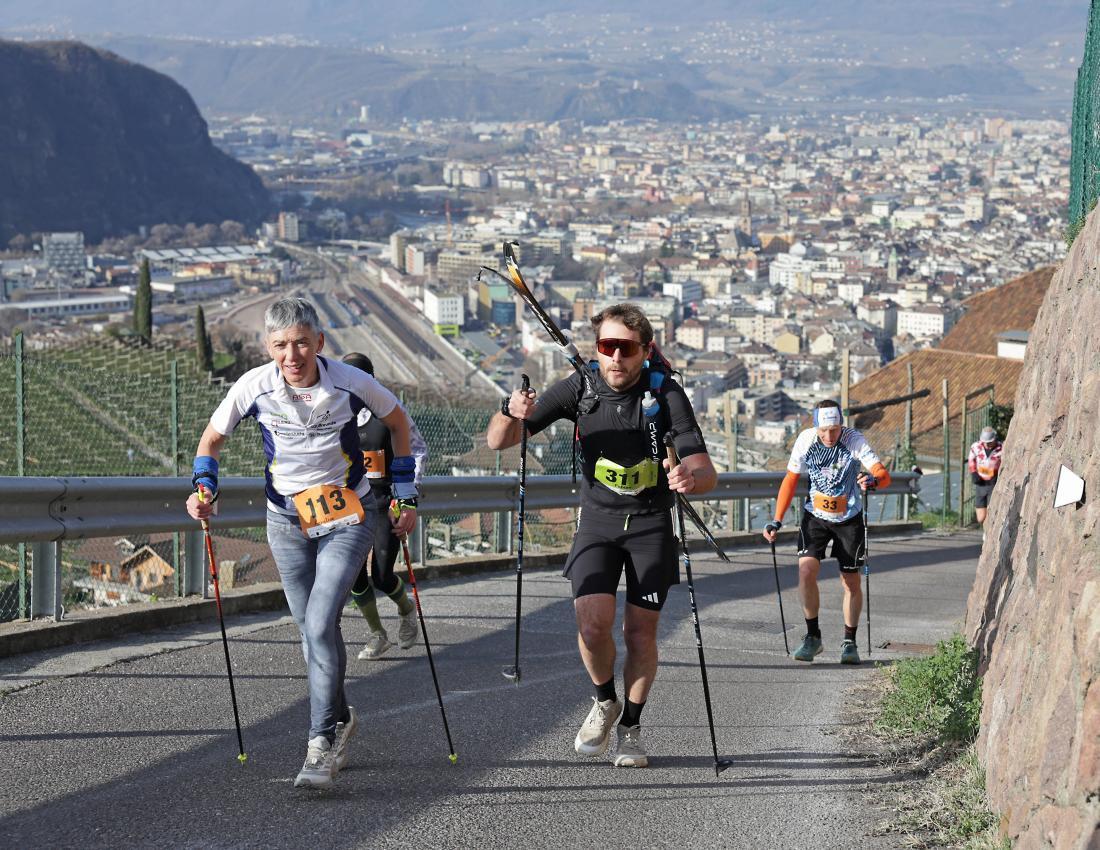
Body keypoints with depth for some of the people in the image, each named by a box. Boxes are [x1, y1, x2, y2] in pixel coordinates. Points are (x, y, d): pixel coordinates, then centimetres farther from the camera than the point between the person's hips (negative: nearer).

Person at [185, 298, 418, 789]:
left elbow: (397, 422, 4)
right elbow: (212, 439, 4)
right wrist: (204, 486, -14)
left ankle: (322, 742, -12)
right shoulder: (254, 387, -13)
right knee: (312, 631, 10)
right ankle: (339, 718, 33)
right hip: (288, 522, 3)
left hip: (346, 518, -3)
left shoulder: (351, 384, -16)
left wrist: (405, 493, 5)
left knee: (319, 625, -17)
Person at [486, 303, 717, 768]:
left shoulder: (665, 393, -17)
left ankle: (630, 727, 22)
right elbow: (498, 441, -8)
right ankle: (604, 702, 14)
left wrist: (691, 477, -47)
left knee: (640, 633, 0)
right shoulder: (580, 388, -12)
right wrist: (511, 413, -31)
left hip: (652, 524, -1)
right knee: (593, 625, -15)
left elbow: (706, 472, -23)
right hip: (597, 520, 1)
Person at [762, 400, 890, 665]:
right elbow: (790, 480, -1)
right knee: (806, 570, -16)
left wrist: (873, 480, -52)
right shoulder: (806, 439, -12)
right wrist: (777, 521, -6)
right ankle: (812, 636, -1)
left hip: (848, 519, -1)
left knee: (851, 582, 3)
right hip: (815, 516, 1)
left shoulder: (854, 440, -19)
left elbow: (884, 475, -27)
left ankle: (849, 642, 20)